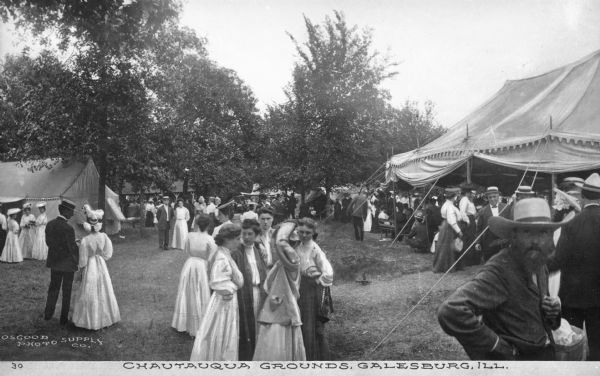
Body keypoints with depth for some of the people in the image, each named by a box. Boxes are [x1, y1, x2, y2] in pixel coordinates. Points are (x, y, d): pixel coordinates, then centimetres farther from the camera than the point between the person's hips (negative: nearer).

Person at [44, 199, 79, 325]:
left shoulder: (50, 224, -5)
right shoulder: (68, 228, -25)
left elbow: (48, 242, 5)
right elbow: (73, 248, -20)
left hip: (54, 262, 6)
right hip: (67, 263, -6)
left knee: (53, 287, 23)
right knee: (66, 291, 9)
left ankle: (48, 313, 31)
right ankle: (64, 318, 18)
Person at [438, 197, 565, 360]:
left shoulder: (541, 267, 0)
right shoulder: (499, 272, -27)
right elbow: (450, 312, -40)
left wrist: (554, 309, -6)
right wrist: (495, 344, -28)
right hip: (514, 358, -8)